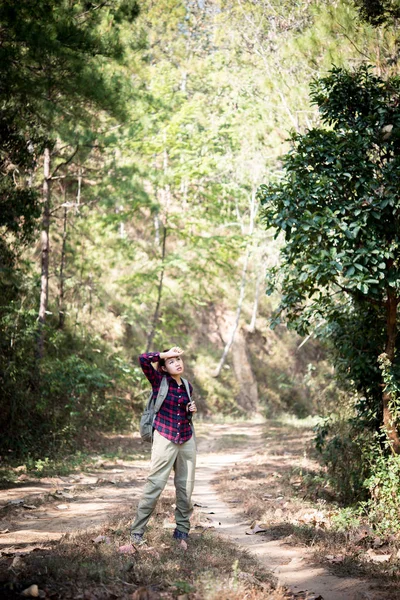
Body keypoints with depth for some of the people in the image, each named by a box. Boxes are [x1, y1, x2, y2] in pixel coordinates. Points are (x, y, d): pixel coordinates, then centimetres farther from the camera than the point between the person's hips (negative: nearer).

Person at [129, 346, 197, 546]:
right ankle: (137, 531, -3)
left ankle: (182, 529, 22)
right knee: (155, 484, -9)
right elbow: (143, 359, -22)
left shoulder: (188, 387, 9)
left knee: (186, 486, 9)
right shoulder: (159, 380, -6)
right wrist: (166, 354, -13)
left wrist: (192, 410, 3)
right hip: (165, 439, -5)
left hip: (187, 440, 5)